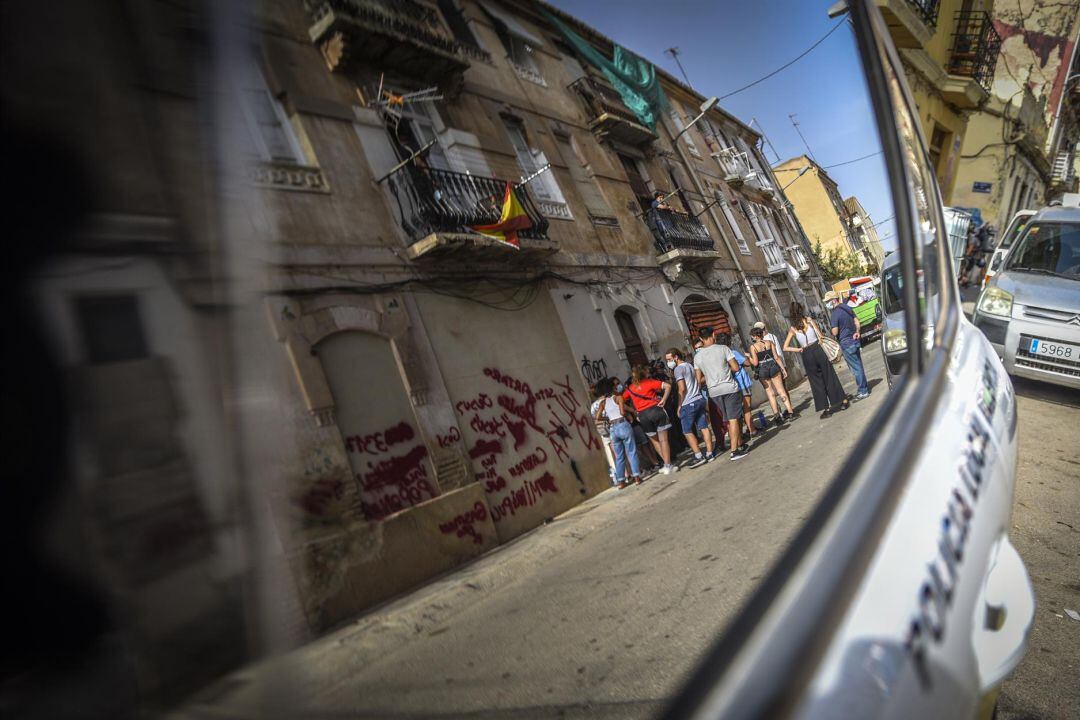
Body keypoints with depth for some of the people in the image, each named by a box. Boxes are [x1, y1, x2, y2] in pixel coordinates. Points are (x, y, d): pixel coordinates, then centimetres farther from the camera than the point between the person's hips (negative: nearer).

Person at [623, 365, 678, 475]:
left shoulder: (630, 388, 11)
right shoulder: (650, 382, 2)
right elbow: (667, 386, -9)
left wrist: (633, 412, 11)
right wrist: (663, 400, -4)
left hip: (643, 416, 3)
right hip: (656, 410, -3)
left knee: (654, 441, 17)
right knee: (663, 439, 1)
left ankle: (666, 463, 17)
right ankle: (668, 466, -1)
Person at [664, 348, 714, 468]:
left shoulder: (678, 369, -10)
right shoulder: (690, 365, 16)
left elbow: (682, 389, -16)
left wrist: (679, 406, -10)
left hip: (688, 404, -9)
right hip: (699, 399, 9)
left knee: (688, 431, -2)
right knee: (704, 427, 8)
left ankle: (699, 456, -4)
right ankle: (710, 453, 11)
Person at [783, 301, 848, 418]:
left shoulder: (792, 328, 0)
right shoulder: (809, 320, -2)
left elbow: (785, 348, -2)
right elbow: (821, 336, -2)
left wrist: (799, 350, 4)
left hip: (807, 355, 0)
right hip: (818, 349, 0)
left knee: (816, 382, 8)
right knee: (829, 376, 11)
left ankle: (825, 408, 10)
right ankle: (843, 400, 20)